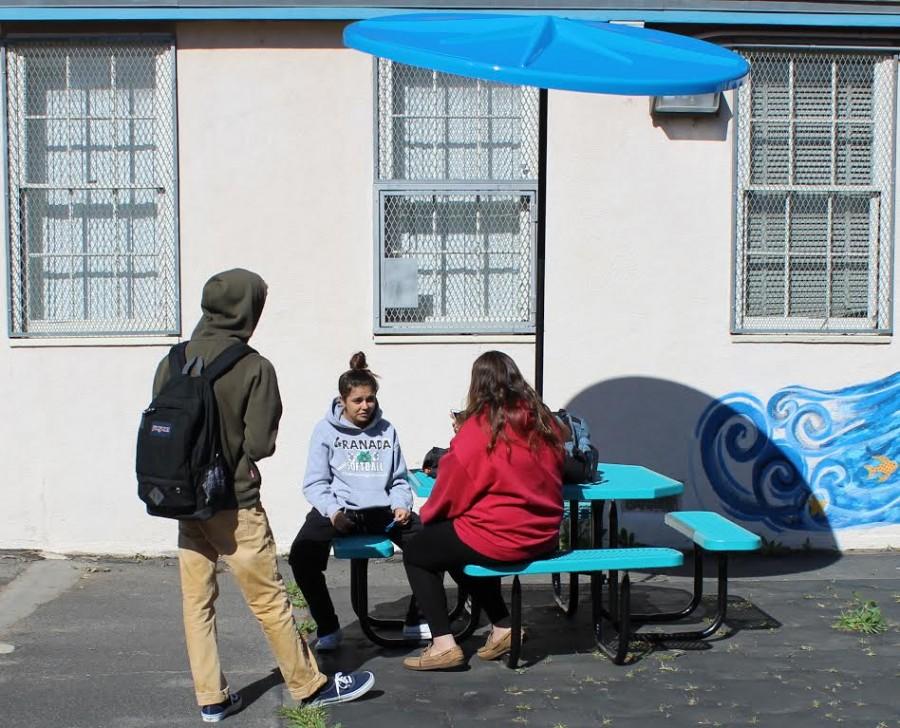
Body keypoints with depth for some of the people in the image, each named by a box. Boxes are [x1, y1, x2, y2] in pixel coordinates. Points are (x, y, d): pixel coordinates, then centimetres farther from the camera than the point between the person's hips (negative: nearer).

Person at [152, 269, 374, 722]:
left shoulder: (173, 362, -1)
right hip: (234, 503, -4)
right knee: (269, 600, 6)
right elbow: (261, 444, -12)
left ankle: (211, 698, 18)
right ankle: (310, 685, 19)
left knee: (196, 602, 11)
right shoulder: (253, 368, -13)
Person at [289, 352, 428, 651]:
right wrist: (333, 511, -16)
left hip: (381, 510, 2)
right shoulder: (326, 430, 5)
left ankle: (416, 621, -1)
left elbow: (399, 479, 17)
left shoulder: (386, 430, 13)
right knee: (302, 554, -30)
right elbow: (315, 483, 2)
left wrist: (402, 505, -4)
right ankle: (327, 627, -9)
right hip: (338, 508, -2)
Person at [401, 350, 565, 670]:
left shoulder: (478, 428, -14)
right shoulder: (544, 421, 2)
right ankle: (501, 627, 23)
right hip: (543, 537, 7)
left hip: (498, 537, -7)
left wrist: (428, 515, 13)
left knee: (415, 553, 13)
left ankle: (443, 645, 5)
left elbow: (452, 484, -6)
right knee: (458, 548, 31)